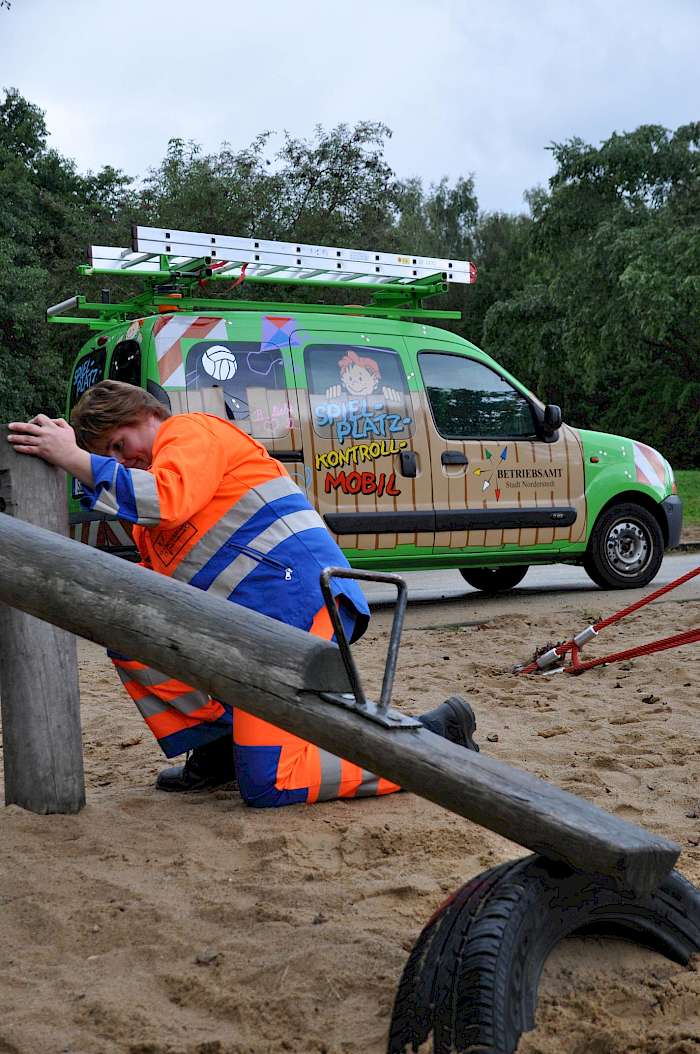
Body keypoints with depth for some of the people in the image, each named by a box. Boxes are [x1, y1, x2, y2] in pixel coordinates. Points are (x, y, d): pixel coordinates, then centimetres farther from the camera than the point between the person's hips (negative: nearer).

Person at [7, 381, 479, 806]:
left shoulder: (192, 429, -2)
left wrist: (73, 458, -19)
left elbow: (168, 500, -22)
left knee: (267, 784, -13)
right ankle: (217, 750, 10)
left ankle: (433, 739, -1)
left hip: (299, 605, -10)